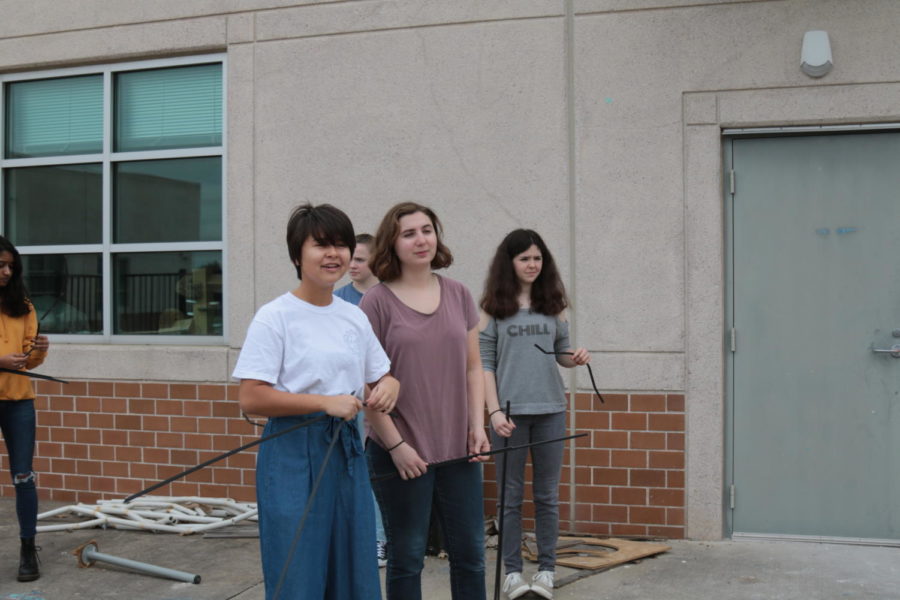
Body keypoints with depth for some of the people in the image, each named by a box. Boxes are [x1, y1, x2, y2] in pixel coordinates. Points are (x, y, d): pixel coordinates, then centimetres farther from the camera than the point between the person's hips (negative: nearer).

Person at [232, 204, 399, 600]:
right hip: (293, 453, -6)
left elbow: (381, 375, 19)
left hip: (346, 450, 6)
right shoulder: (275, 316, -9)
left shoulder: (355, 317, 8)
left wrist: (389, 386, -5)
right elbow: (250, 399, -15)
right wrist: (325, 402, -19)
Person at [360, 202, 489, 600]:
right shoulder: (376, 302, -6)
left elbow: (473, 368, 11)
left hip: (457, 448, 4)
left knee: (470, 552, 11)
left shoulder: (458, 295, 7)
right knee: (407, 556, 8)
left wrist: (477, 425, 1)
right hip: (402, 453, -4)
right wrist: (395, 444, -11)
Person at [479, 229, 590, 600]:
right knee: (511, 496, 5)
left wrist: (576, 358, -9)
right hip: (510, 411, -2)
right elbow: (484, 362, -3)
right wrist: (494, 411, -11)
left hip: (550, 410, 2)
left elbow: (561, 352, 14)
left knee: (547, 495, 7)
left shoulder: (552, 304, 9)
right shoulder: (494, 307, 0)